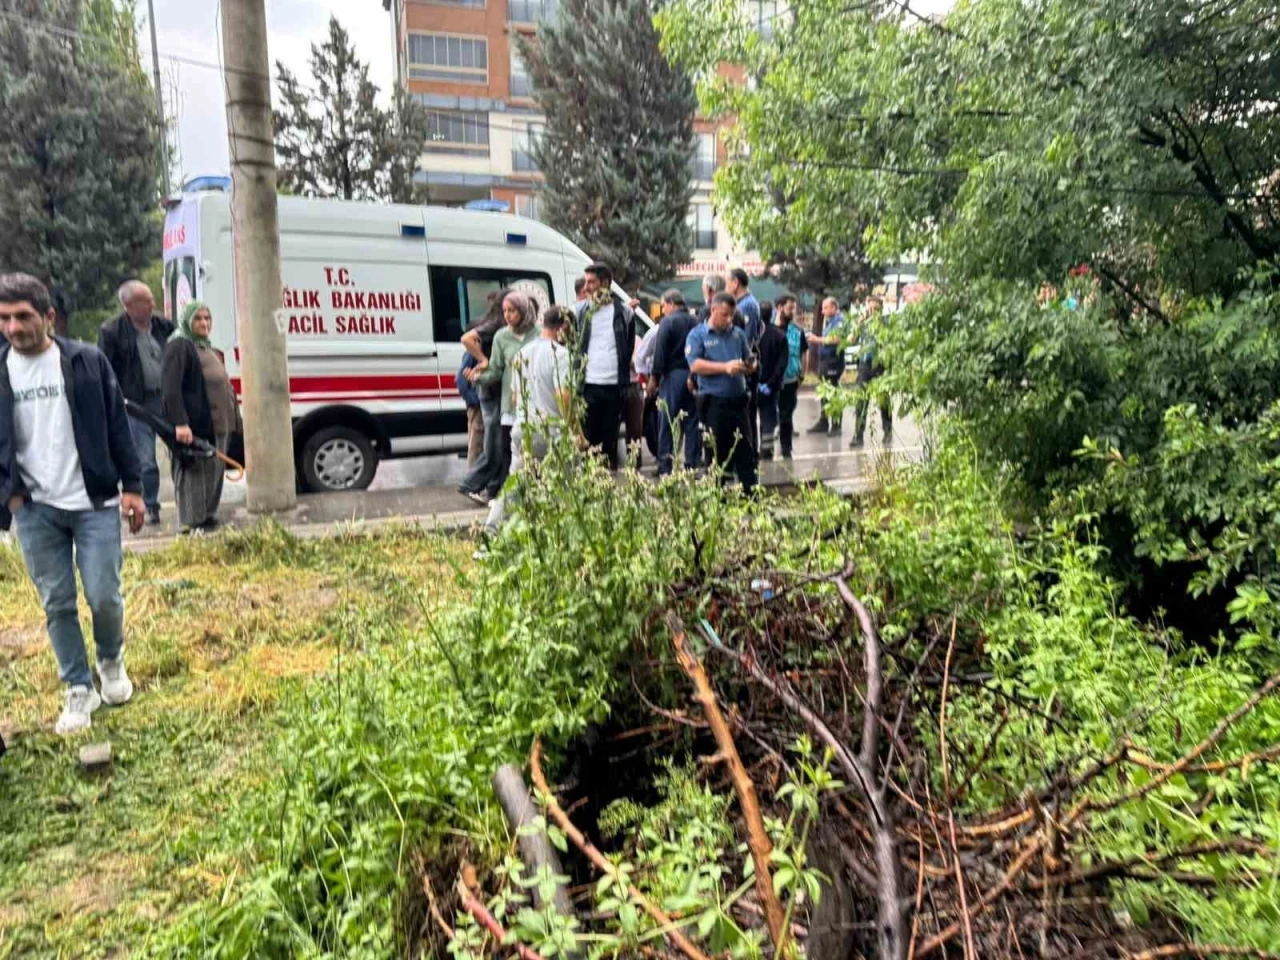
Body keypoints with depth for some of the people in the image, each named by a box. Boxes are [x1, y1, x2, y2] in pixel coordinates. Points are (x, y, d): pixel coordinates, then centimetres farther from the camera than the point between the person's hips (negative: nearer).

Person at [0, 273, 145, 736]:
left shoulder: (87, 361, -2)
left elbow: (117, 425, 1)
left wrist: (132, 485, -2)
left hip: (95, 504, -2)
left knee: (104, 597, -1)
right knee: (56, 604, 7)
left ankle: (111, 661, 29)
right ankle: (79, 691, 21)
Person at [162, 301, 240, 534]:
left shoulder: (210, 350, 22)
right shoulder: (180, 346, -6)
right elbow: (171, 388, -17)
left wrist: (232, 419, 20)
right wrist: (180, 423, -26)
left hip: (218, 425, 9)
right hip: (194, 425, -9)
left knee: (214, 473, 13)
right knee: (194, 472, -6)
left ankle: (209, 517, 23)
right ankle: (192, 524, -2)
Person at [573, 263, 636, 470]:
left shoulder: (623, 312, 3)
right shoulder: (581, 310, 5)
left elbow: (629, 347, 11)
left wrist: (624, 376, 7)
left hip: (614, 385, 0)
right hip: (588, 383, 0)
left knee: (610, 436, 7)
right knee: (589, 435, 2)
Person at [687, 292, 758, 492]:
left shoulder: (738, 334, 13)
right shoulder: (697, 335, 0)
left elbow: (750, 360, 19)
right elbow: (695, 365, -13)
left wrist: (749, 366, -6)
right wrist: (725, 367, -21)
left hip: (738, 400, 4)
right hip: (714, 402, -4)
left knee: (746, 452, 3)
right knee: (719, 454, 5)